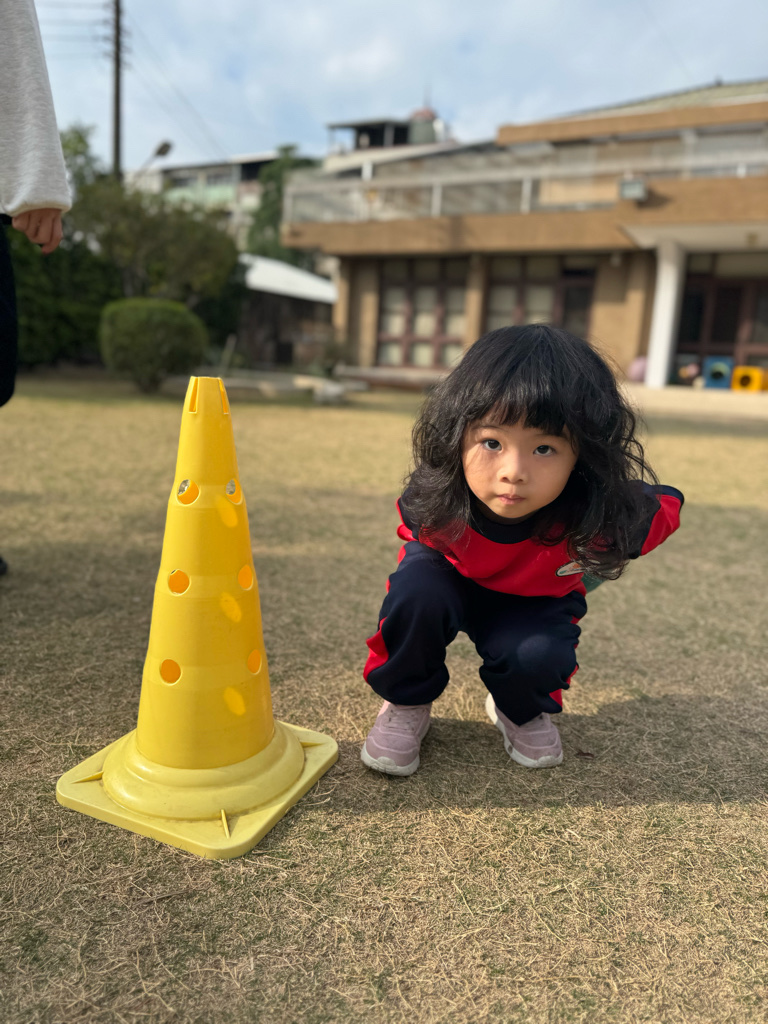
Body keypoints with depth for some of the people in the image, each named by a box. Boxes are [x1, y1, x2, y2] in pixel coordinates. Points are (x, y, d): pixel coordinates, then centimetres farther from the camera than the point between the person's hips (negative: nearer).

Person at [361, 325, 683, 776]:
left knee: (536, 657, -30)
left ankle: (521, 711, 10)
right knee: (417, 589, -32)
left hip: (535, 602, 0)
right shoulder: (432, 500, -34)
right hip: (449, 582, 0)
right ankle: (407, 704, -3)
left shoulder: (599, 517, -36)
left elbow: (668, 504, -12)